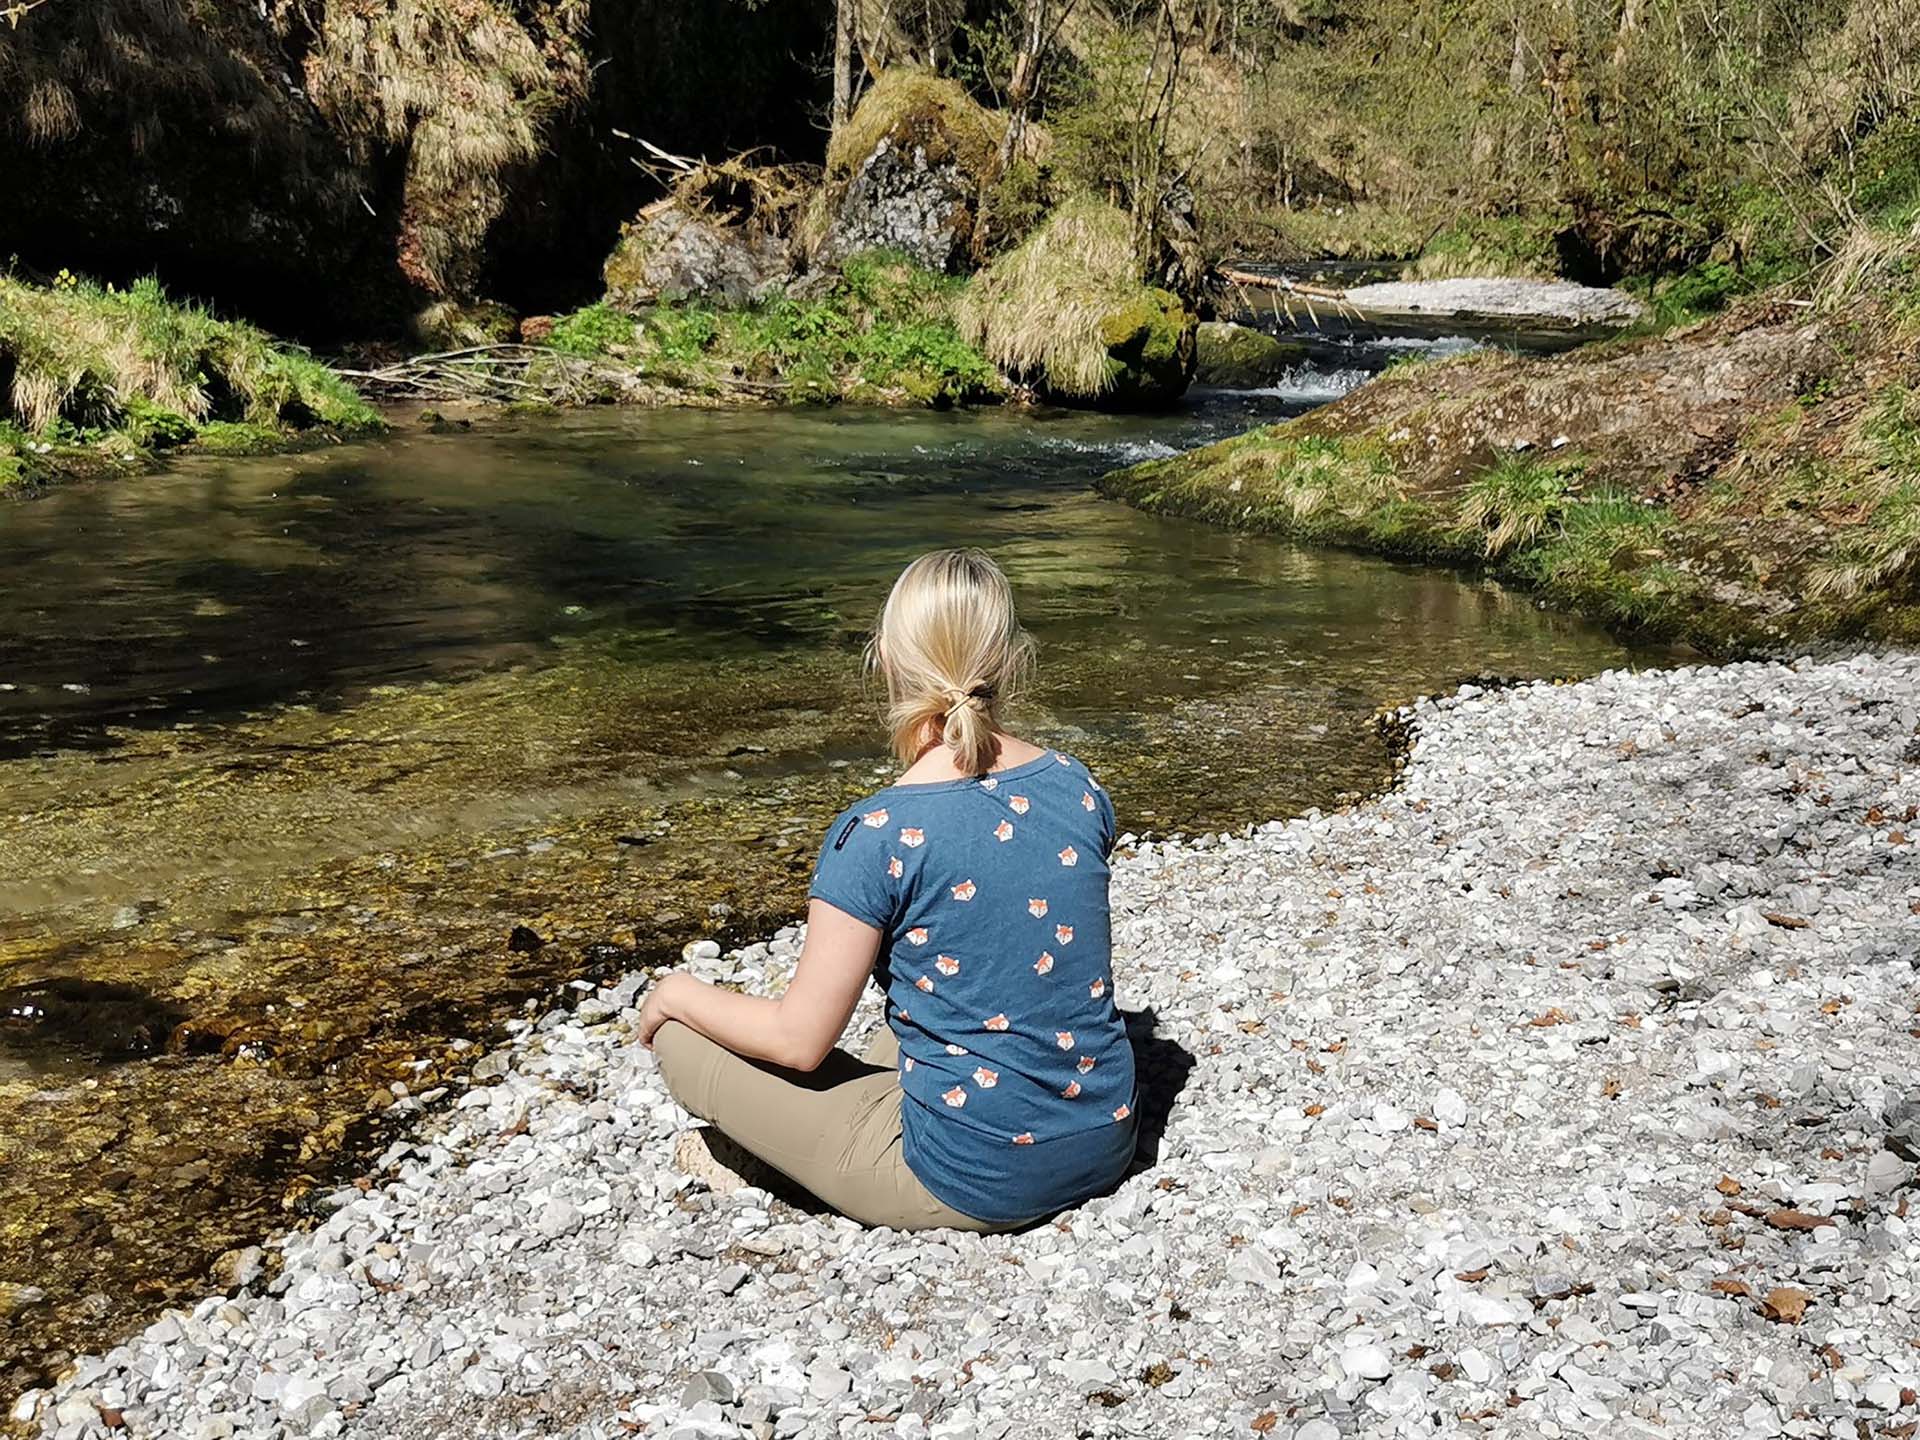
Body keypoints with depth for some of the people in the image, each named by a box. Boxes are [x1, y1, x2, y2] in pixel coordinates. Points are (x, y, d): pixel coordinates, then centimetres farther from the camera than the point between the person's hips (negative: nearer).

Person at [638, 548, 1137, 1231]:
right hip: (1107, 1146, 7)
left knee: (684, 1038, 3)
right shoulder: (1077, 785, -3)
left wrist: (678, 993, 6)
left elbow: (799, 1039, -13)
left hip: (976, 1185, -6)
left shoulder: (877, 836, -21)